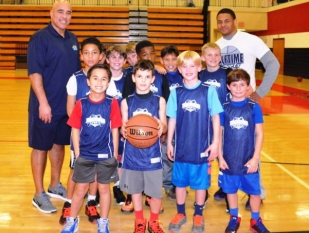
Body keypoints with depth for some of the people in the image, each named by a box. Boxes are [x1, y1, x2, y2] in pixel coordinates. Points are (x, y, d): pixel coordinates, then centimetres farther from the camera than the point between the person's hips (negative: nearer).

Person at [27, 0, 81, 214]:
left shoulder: (73, 39, 9)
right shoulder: (40, 38, -12)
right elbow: (34, 73, -17)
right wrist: (43, 103, -22)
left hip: (68, 105, 7)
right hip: (46, 105, -7)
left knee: (59, 144, 17)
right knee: (41, 147, 4)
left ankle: (55, 186, 33)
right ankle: (39, 195, 15)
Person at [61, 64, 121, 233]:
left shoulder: (112, 103, -8)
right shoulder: (81, 104, -7)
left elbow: (115, 130, -3)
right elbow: (75, 130, -1)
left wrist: (115, 154, -2)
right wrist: (77, 153, -3)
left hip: (106, 155, 0)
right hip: (84, 155, 1)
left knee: (104, 188, 14)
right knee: (80, 189, 13)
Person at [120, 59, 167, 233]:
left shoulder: (159, 101, 0)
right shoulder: (126, 102, 2)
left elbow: (164, 127, 1)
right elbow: (124, 127, 5)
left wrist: (162, 127, -23)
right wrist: (123, 131, -19)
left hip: (152, 152, -1)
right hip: (132, 153, 1)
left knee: (156, 191, 5)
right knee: (135, 189, 12)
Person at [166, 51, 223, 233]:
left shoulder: (209, 91, -6)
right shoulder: (176, 93, -1)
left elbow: (216, 117, -3)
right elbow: (172, 120, 4)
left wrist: (216, 142, -5)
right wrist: (169, 143, 5)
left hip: (202, 147, -2)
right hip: (181, 147, 2)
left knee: (200, 183, 11)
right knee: (180, 182, 13)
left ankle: (198, 216, 29)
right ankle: (180, 214, 31)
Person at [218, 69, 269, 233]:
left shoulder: (254, 107, -6)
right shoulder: (224, 107, -4)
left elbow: (259, 134, -4)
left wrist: (255, 158, -8)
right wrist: (220, 157, -3)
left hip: (249, 159, 0)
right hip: (229, 159, 1)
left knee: (254, 191, 10)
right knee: (231, 189, 14)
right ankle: (234, 218, 35)